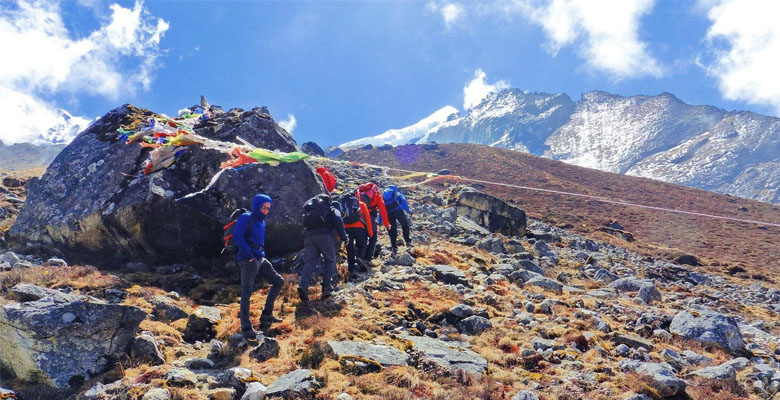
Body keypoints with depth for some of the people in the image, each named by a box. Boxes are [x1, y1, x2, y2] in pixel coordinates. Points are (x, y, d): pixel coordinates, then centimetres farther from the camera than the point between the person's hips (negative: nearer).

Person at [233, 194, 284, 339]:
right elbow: (237, 236, -18)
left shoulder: (261, 221, 18)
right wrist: (249, 255, -18)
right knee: (247, 291, -10)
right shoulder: (246, 218, -8)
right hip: (248, 260, -9)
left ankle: (266, 314, 16)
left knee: (279, 281, 11)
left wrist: (262, 255, 13)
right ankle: (246, 327, -10)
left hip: (260, 259, 9)